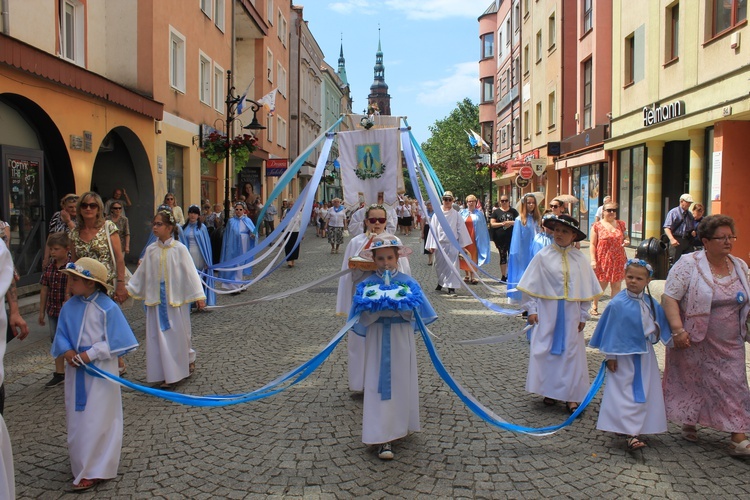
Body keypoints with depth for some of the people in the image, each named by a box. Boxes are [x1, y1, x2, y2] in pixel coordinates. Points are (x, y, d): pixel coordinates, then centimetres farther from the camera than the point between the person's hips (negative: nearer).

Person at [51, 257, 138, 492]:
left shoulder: (107, 308, -16)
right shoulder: (69, 307, 1)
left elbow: (114, 341, -15)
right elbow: (61, 334, 7)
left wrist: (89, 354, -20)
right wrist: (67, 351, -13)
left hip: (100, 371, -6)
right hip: (76, 371, 6)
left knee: (96, 421, 1)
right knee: (77, 419, 15)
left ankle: (94, 471, 11)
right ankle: (81, 464, 31)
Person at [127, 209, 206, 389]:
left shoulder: (179, 249, -7)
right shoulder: (151, 250, 3)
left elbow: (190, 272, -7)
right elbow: (141, 273, 12)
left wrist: (198, 296, -9)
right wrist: (127, 290, 13)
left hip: (176, 299, -3)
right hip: (156, 300, 3)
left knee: (179, 334, 8)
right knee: (160, 336, 3)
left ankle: (188, 360, 33)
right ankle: (167, 374, 11)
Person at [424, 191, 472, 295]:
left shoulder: (456, 214, -2)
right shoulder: (437, 214, 0)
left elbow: (461, 229, 1)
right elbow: (433, 229, 0)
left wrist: (463, 244, 1)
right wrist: (432, 245, -3)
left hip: (452, 243, -1)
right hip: (439, 243, 1)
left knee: (452, 265, -2)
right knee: (439, 265, 12)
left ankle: (451, 287, 2)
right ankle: (441, 283, 33)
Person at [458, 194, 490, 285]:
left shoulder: (479, 213, 8)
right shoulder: (462, 213, 9)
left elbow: (483, 227, 6)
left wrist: (483, 239, -1)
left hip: (474, 239, -1)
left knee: (474, 257, -4)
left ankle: (473, 276, -1)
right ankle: (467, 275, 15)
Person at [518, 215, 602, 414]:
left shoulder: (579, 258, 0)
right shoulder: (543, 256, -5)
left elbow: (587, 288, 6)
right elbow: (531, 285, -2)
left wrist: (583, 315, 4)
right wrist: (531, 309, -6)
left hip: (570, 313, 2)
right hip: (547, 312, -1)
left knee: (571, 352, 6)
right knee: (546, 350, 4)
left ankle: (571, 396, 15)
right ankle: (550, 391, 18)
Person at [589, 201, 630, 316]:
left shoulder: (621, 224, 10)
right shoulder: (597, 226, -1)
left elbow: (626, 238, 22)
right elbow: (592, 244, -3)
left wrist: (627, 242, -2)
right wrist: (593, 260, -11)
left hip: (618, 260, 3)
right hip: (603, 260, -3)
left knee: (616, 286, 6)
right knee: (601, 284, 3)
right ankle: (594, 306, 23)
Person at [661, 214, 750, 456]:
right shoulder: (689, 264, -12)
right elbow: (669, 297, -16)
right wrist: (678, 330, -24)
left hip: (729, 345, 4)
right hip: (694, 341, -4)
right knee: (692, 382, 9)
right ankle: (689, 423, 30)